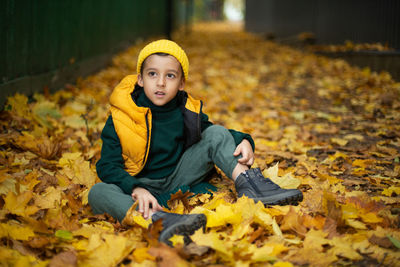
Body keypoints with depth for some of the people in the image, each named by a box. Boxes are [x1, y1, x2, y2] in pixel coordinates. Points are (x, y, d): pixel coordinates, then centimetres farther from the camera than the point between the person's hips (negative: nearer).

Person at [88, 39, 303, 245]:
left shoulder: (187, 112, -1)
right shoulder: (120, 116, -11)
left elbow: (214, 135, 12)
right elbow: (108, 165, -16)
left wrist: (243, 142, -12)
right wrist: (136, 189, -36)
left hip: (179, 179, 3)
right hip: (140, 184, -3)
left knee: (216, 133, -9)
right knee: (98, 193, -35)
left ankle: (247, 184, -29)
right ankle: (158, 219, -59)